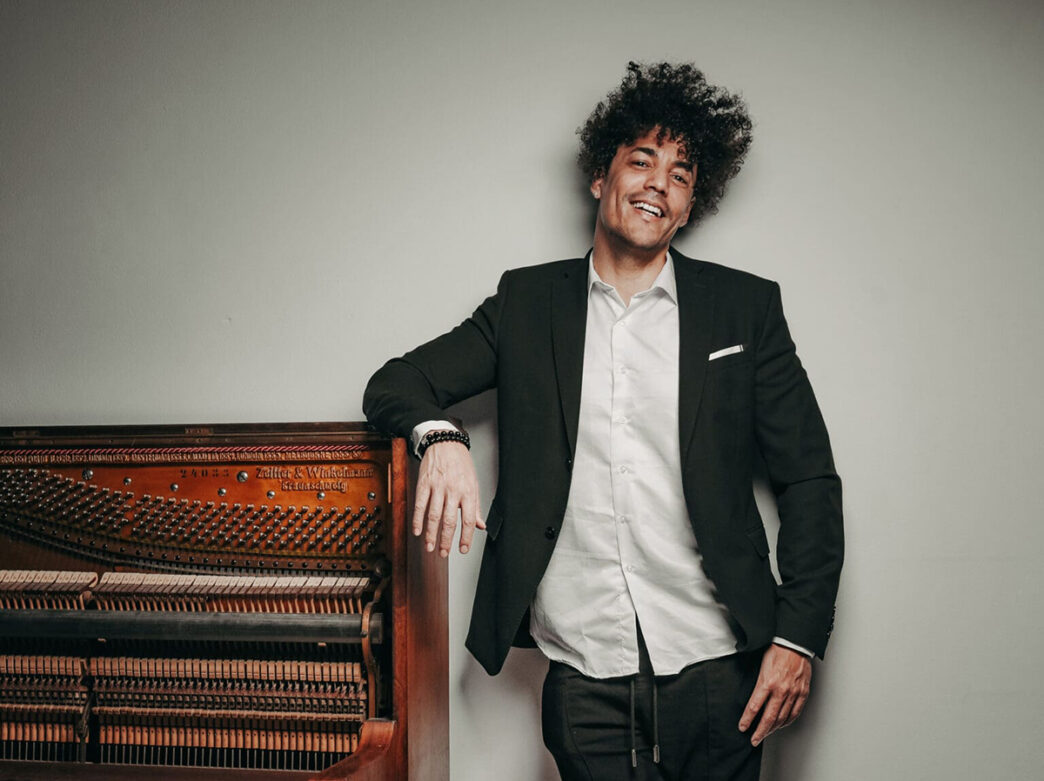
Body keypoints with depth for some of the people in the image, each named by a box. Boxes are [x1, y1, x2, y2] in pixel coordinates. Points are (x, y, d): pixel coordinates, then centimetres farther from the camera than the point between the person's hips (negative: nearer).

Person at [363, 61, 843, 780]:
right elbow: (395, 385, 6)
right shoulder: (527, 302, 8)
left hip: (716, 669, 0)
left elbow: (811, 481, 4)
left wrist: (800, 637, -5)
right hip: (583, 675, 1)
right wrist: (440, 437, -17)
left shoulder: (746, 307, 4)